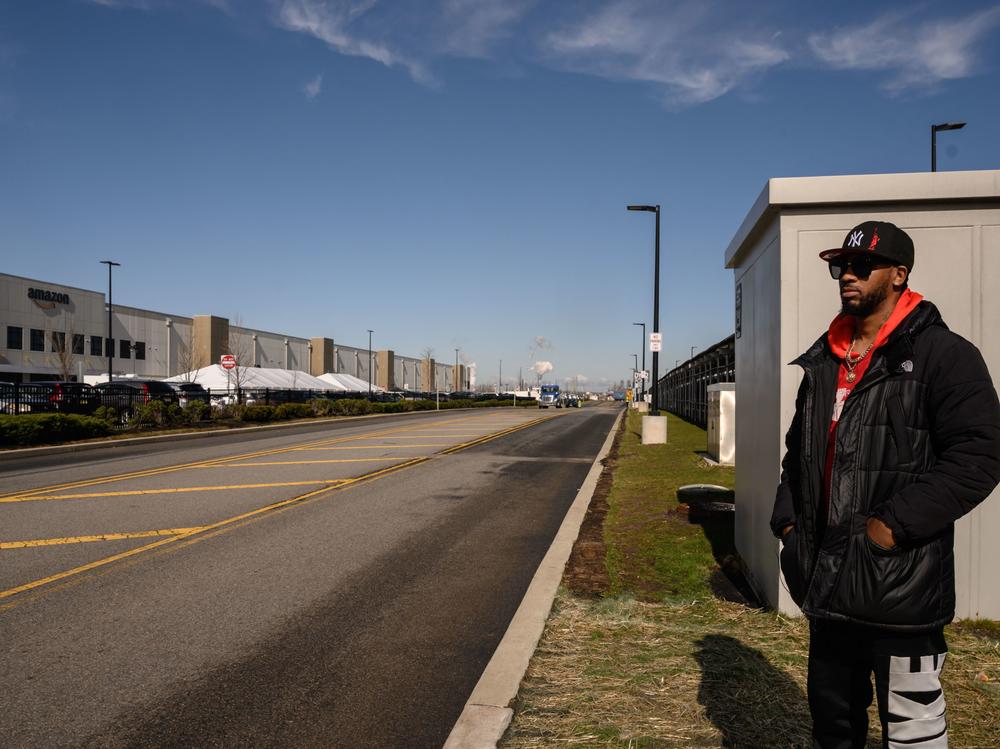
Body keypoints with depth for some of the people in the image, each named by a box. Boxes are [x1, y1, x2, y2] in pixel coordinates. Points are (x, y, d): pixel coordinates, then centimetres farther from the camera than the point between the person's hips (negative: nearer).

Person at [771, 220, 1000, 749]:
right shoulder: (823, 362, 13)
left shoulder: (941, 353, -8)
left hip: (901, 581, -7)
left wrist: (893, 524, -20)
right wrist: (787, 519, 8)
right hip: (827, 579, 7)